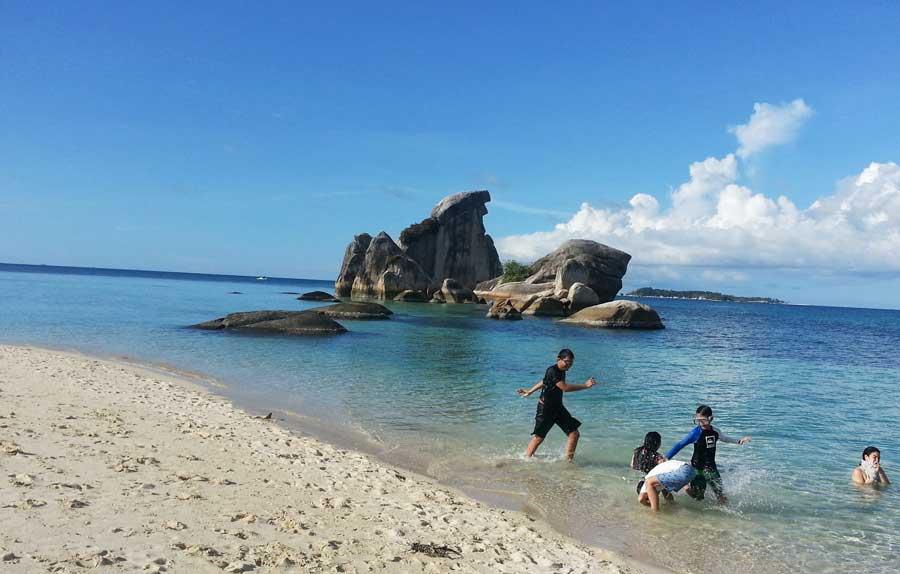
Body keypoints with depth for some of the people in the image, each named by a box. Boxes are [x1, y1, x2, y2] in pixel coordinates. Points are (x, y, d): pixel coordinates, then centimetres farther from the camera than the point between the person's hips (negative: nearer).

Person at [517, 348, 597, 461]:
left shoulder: (561, 371, 6)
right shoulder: (552, 371, -22)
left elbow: (544, 382, 18)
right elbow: (565, 387, -32)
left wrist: (530, 391, 28)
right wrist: (585, 386, -31)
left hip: (558, 407, 8)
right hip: (545, 408, -8)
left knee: (574, 434, 1)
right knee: (539, 437, 1)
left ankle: (568, 460, 11)